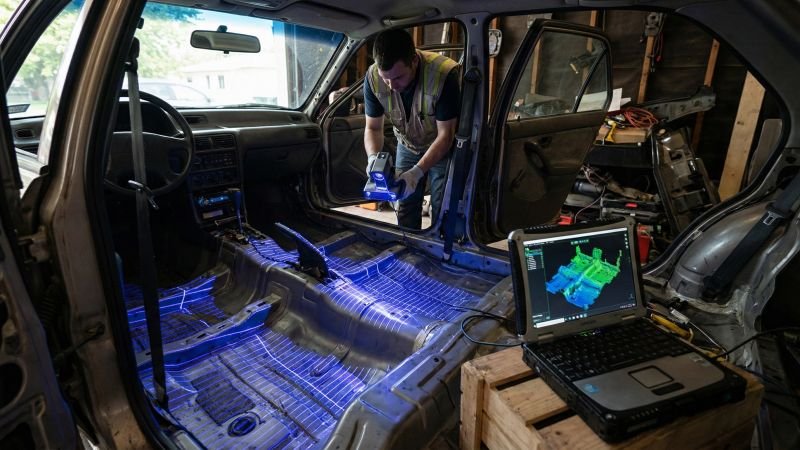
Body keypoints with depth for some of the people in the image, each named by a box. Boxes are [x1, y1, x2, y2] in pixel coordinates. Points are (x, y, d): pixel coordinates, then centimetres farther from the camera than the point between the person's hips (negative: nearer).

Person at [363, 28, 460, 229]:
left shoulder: (444, 73, -34)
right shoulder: (373, 77, -23)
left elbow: (445, 135, -28)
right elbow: (373, 128, -12)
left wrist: (417, 172, -40)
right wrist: (373, 158, -33)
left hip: (443, 147, -3)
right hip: (408, 145, 3)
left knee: (442, 212, -4)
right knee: (405, 210, 5)